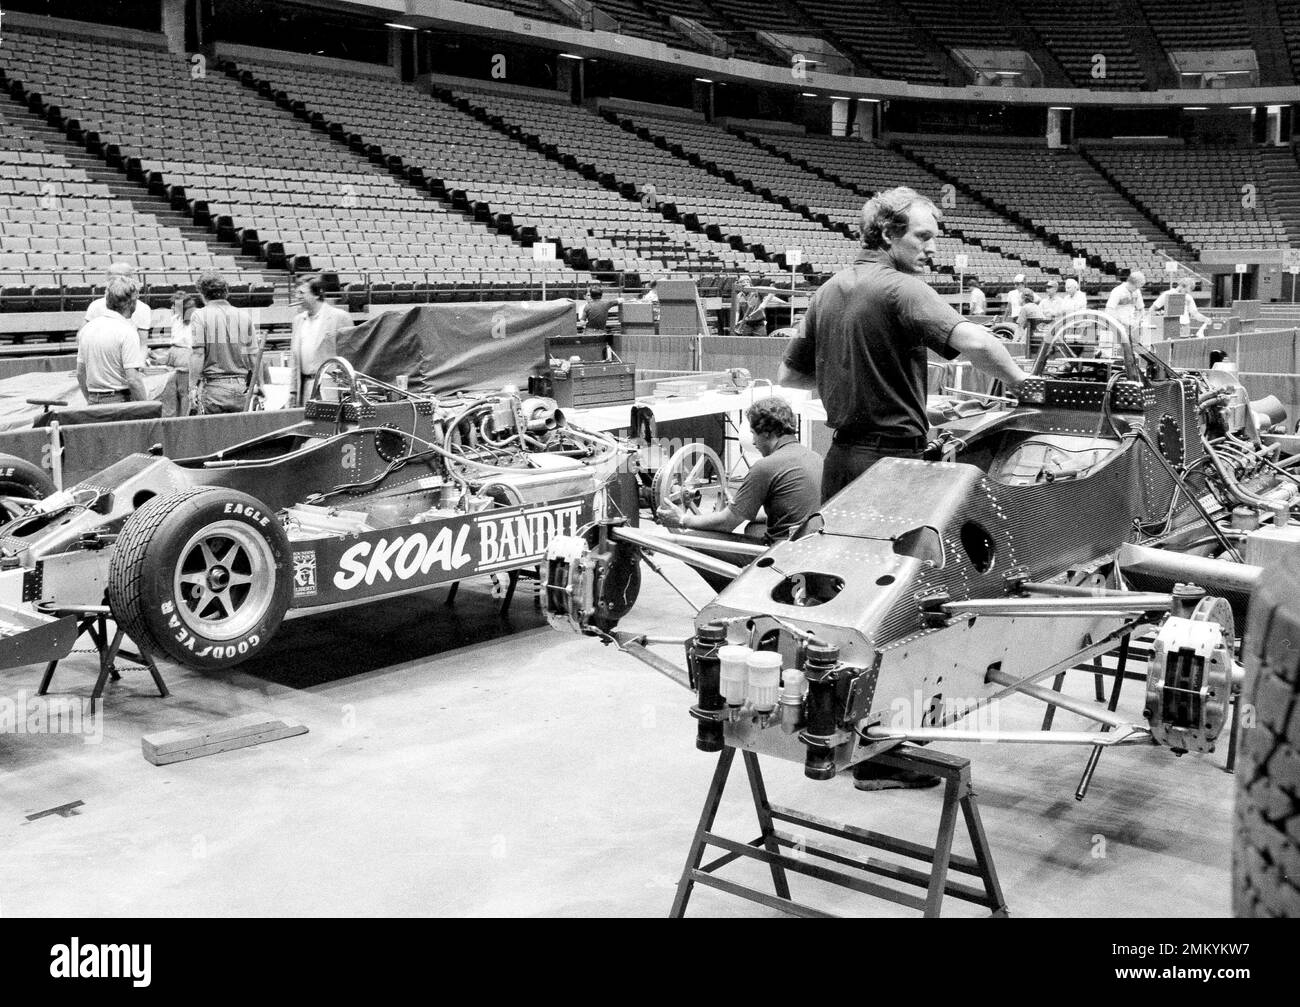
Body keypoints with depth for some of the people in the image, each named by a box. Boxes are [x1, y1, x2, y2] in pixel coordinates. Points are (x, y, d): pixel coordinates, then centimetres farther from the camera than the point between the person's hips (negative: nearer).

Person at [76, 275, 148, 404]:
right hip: (121, 402, -8)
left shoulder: (87, 327, 10)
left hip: (93, 403, 8)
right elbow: (133, 379, -19)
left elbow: (80, 374, 16)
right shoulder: (127, 332, -13)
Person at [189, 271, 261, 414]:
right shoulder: (245, 316, 7)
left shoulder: (200, 316, -2)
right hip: (240, 387, 3)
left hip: (213, 386, -3)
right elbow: (254, 355, 7)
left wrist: (193, 386, -4)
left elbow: (197, 353, -8)